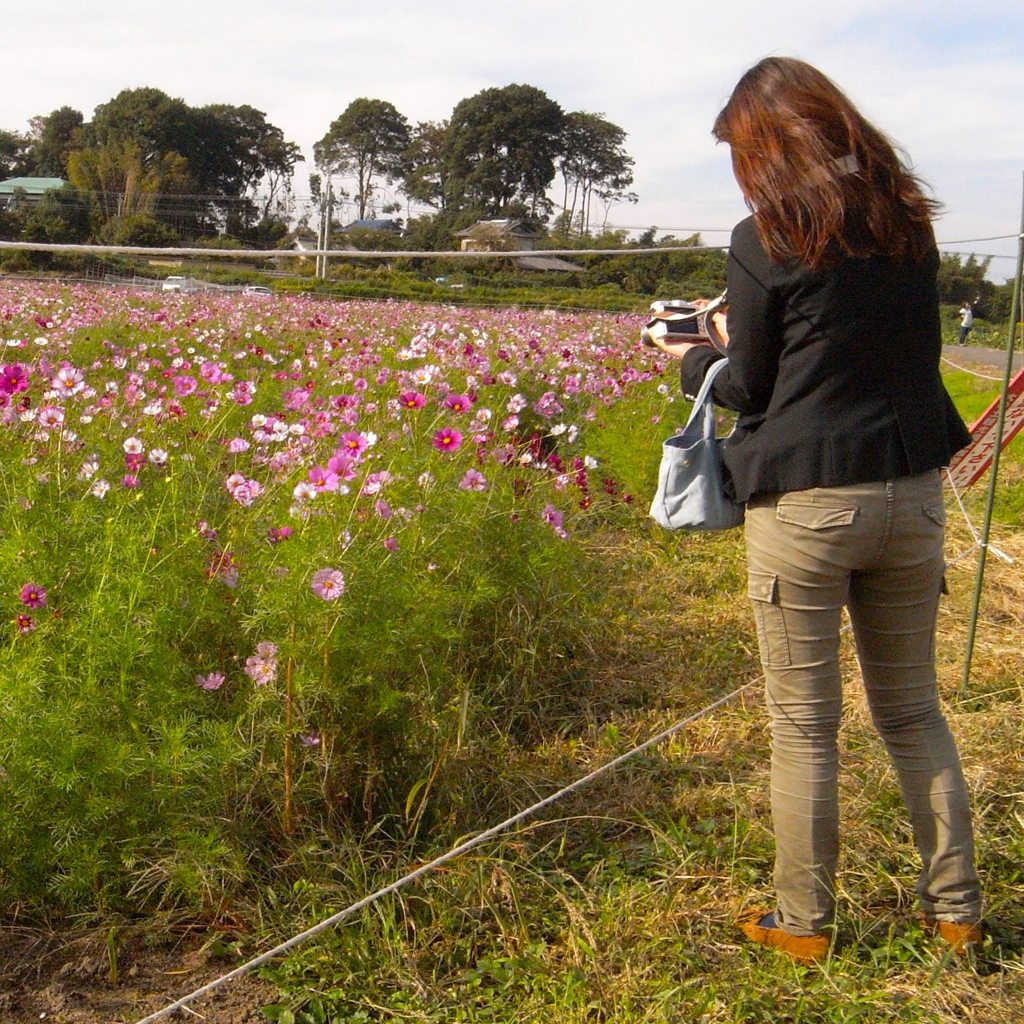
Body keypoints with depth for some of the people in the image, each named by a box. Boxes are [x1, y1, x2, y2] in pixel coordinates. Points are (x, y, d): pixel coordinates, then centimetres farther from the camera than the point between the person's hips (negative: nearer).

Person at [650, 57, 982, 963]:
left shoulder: (767, 242, -9)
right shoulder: (909, 225, 8)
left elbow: (750, 392, -4)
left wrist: (695, 360, 17)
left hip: (805, 502, -5)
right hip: (911, 491, 6)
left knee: (805, 724, 7)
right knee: (914, 710, 19)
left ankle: (803, 923, 20)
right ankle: (956, 907, 26)